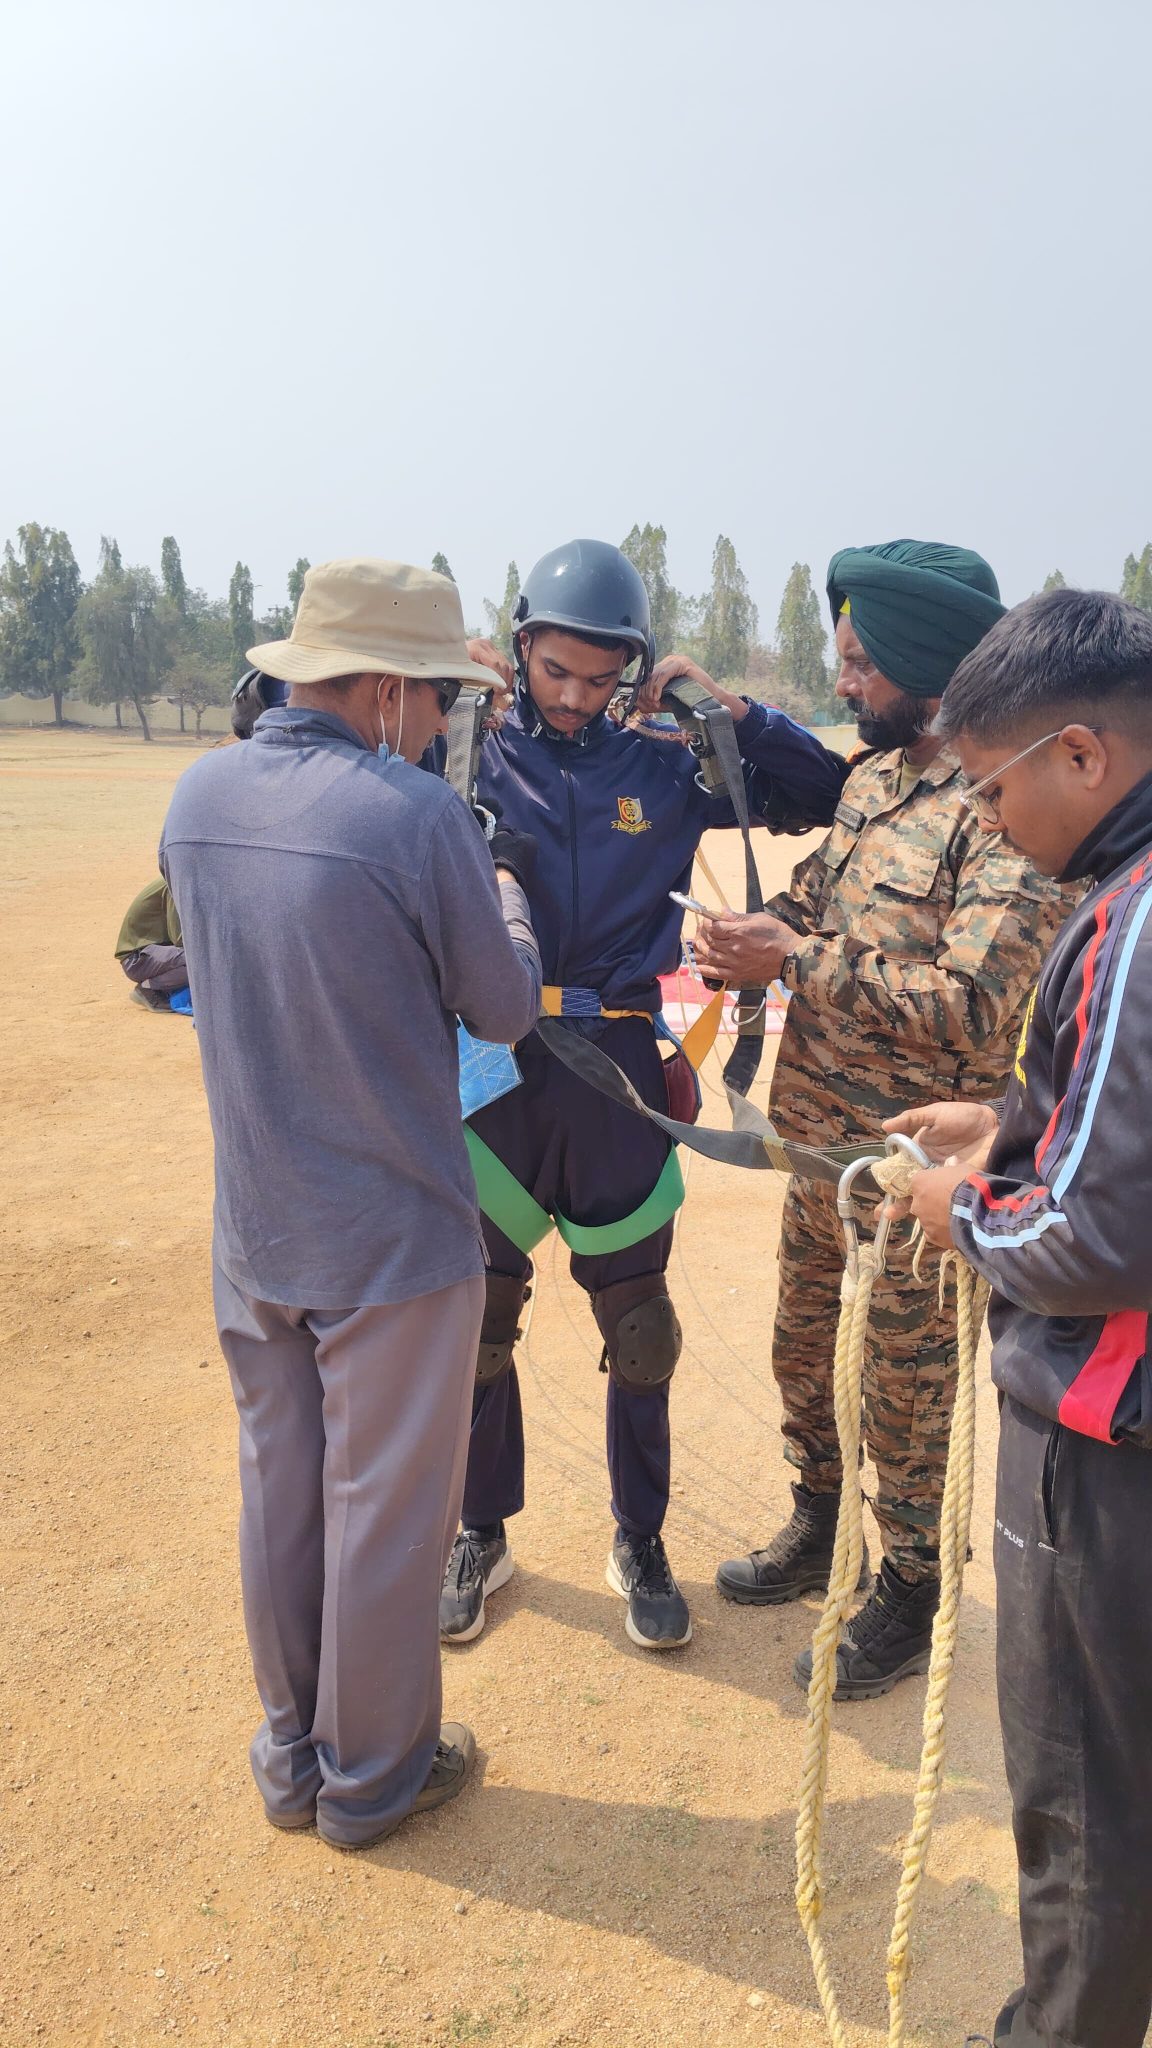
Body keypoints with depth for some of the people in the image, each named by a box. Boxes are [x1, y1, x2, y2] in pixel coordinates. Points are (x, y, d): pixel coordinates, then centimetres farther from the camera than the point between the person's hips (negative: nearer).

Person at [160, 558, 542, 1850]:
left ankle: (293, 1755, 39)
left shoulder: (197, 796, 0)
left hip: (252, 1228, 6)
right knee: (385, 1508, 12)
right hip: (393, 1236, -6)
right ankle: (371, 1777, 32)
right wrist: (504, 887, 10)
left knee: (279, 1490, 20)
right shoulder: (416, 814, -20)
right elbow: (505, 1008, -8)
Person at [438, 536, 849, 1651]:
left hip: (616, 1070, 1)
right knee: (477, 1319, 12)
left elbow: (822, 793, 9)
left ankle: (639, 1544, 32)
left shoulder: (664, 769, 3)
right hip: (494, 1066, 0)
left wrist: (728, 704, -4)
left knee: (637, 1326, 12)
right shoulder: (471, 755, 0)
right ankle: (481, 1535, 34)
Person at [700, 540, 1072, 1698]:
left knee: (905, 1390, 10)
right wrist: (758, 934, -5)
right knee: (803, 1354, 22)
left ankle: (909, 1596, 32)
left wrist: (796, 962, -23)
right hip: (818, 1140, 8)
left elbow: (973, 1005, -27)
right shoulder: (872, 774, 6)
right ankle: (821, 1529, 45)